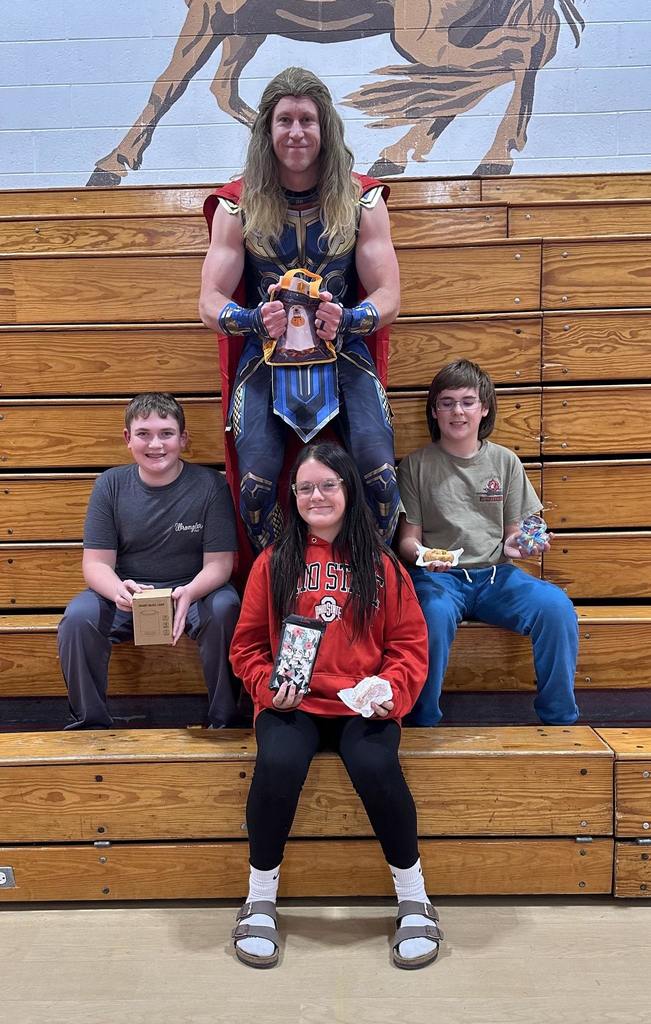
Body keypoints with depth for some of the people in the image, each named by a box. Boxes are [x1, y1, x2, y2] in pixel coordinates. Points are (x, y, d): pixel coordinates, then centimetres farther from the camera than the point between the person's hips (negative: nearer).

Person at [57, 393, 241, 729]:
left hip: (194, 589, -1)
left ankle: (224, 720, -11)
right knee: (78, 617, -26)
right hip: (126, 590, 2)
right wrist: (118, 590, -31)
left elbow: (218, 563, -11)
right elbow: (96, 562, -6)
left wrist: (189, 593, -34)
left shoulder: (210, 485, -9)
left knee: (224, 610, -33)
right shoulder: (110, 484, -3)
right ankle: (91, 722, -2)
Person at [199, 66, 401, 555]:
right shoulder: (237, 205, 2)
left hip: (343, 355, 1)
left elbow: (389, 297, 1)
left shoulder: (362, 199, 4)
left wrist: (347, 319, -22)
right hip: (265, 357, 0)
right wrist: (255, 320, -23)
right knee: (256, 483, -22)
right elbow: (211, 303, -1)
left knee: (380, 475, -22)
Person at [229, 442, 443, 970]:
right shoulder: (273, 563, 8)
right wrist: (268, 686, -8)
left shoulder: (380, 564, 8)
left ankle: (414, 895, -2)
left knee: (376, 766, -29)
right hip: (291, 704, 1)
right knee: (278, 763, -30)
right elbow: (248, 645, 11)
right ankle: (260, 898, -4)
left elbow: (409, 642, 8)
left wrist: (390, 690, -9)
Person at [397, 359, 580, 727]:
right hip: (439, 575, -2)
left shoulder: (505, 461, 10)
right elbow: (407, 538, 4)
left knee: (556, 605, -24)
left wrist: (515, 546, -10)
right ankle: (423, 722, -16)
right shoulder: (416, 465, 4)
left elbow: (514, 531, 14)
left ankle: (561, 720, -6)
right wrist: (419, 554, -20)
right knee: (435, 611, -36)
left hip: (495, 573, 3)